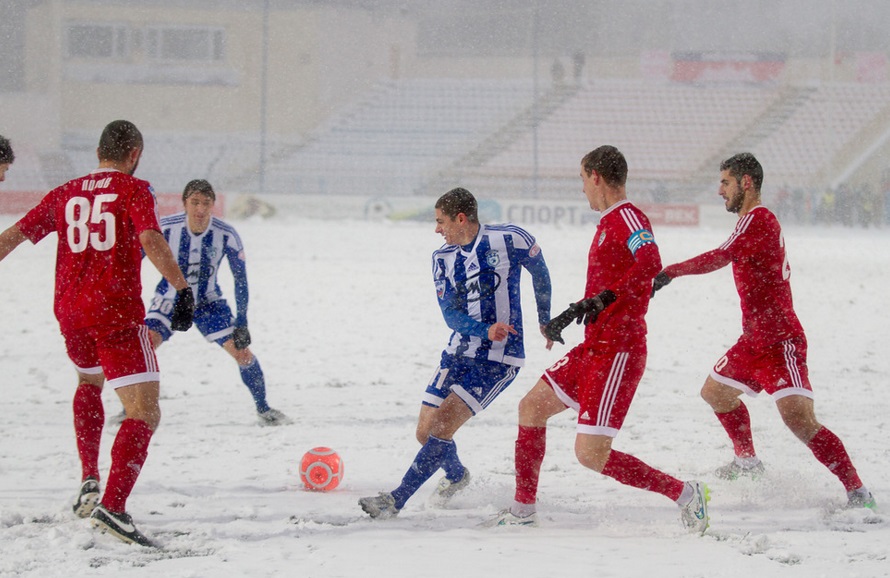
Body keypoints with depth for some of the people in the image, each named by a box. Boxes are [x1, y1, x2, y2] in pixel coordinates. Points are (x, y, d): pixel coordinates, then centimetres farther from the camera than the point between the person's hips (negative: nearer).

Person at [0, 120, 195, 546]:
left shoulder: (65, 195, 14)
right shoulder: (134, 190, -1)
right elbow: (150, 240, -18)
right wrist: (182, 288, -25)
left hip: (69, 314, 6)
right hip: (118, 314, -6)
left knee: (89, 383, 35)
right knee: (144, 413, -5)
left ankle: (89, 480, 21)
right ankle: (112, 506, -25)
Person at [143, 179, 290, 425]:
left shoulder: (227, 235, -19)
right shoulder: (165, 228, -23)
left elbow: (240, 278, -10)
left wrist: (241, 323, -13)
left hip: (208, 302, 1)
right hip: (170, 300, -1)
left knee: (242, 351, -7)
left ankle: (263, 409, 15)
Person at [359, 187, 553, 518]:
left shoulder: (509, 240, -10)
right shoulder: (443, 258, 4)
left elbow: (539, 271, 9)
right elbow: (451, 315, -3)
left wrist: (545, 321, 19)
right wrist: (486, 330, -23)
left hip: (500, 359, -6)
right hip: (459, 351, 6)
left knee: (444, 424, -18)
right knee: (426, 431, 6)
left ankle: (396, 501, -17)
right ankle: (456, 476, 39)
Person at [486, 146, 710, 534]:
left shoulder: (628, 218, -15)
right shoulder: (608, 223, 16)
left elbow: (650, 264, -36)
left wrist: (603, 298, -42)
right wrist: (572, 314, 39)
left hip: (618, 352, -10)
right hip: (593, 348, 10)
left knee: (591, 454, -14)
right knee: (532, 406, 18)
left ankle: (684, 494, -5)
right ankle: (523, 510, 27)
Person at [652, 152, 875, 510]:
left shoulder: (758, 219, -17)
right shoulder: (757, 221, 14)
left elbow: (721, 257, -30)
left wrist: (669, 273, -32)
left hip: (780, 343, -11)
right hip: (753, 342, 11)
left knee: (799, 420, -21)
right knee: (715, 392, 26)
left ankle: (858, 493, -20)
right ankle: (747, 462, 44)